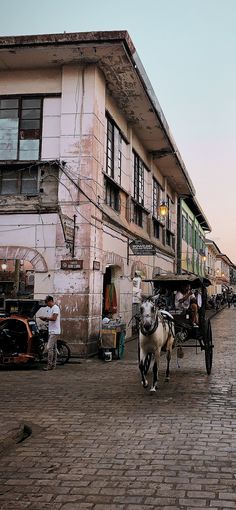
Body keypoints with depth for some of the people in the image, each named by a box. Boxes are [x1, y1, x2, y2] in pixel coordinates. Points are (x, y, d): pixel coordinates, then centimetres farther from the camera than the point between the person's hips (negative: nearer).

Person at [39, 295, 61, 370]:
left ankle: (49, 365, -12)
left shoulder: (55, 307, -12)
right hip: (52, 331, 10)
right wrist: (46, 319, 5)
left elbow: (54, 318, -21)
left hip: (54, 331, -10)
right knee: (53, 348, 11)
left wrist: (46, 318, -13)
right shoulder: (52, 308, 19)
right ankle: (53, 364, 15)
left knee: (50, 348, -13)